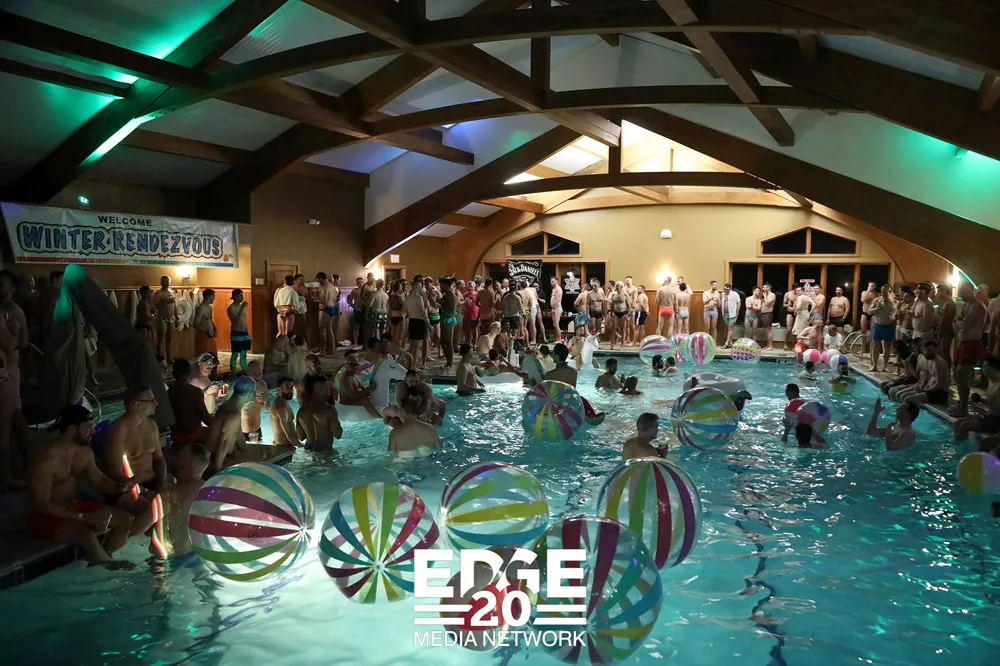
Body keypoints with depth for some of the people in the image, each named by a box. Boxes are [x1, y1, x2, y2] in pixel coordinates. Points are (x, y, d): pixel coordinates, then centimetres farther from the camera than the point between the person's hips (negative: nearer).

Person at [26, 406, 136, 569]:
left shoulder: (84, 451, -2)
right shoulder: (46, 459, -28)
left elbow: (99, 480, 7)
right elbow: (42, 505, -28)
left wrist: (119, 487, -17)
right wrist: (83, 517, -30)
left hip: (73, 506, 9)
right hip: (43, 516, -8)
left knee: (125, 519, 0)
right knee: (88, 536, -33)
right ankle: (110, 566, -5)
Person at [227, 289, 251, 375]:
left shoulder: (241, 306, 12)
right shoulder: (231, 308, -11)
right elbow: (236, 321, -24)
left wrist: (248, 332, 17)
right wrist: (242, 308, -27)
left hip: (244, 334, 7)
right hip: (236, 334, -7)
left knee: (243, 355, 11)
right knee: (235, 355, -2)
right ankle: (234, 376, 3)